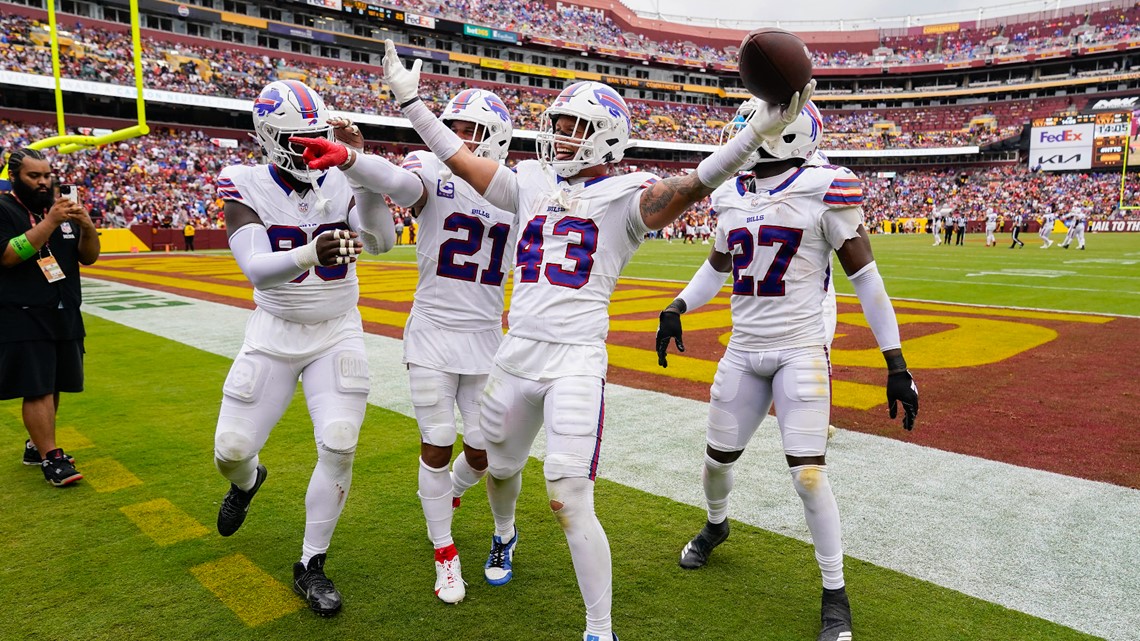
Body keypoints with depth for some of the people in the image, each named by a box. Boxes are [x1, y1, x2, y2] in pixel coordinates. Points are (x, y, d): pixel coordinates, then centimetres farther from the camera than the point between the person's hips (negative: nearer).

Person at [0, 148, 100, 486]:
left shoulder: (62, 209, 13)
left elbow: (88, 257, 10)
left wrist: (87, 227, -10)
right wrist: (49, 223, -24)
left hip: (65, 316, 6)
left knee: (53, 387, 10)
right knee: (37, 390, -7)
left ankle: (37, 445, 24)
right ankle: (51, 458, -2)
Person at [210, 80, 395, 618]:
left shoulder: (340, 181, -7)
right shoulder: (245, 187, -11)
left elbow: (382, 242, -24)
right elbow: (258, 270, -26)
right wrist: (312, 256, -46)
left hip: (337, 333, 0)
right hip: (274, 332, 0)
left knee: (339, 448, -10)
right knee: (231, 450, 4)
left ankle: (311, 566, 11)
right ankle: (248, 480, 46)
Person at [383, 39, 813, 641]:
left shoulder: (623, 196, -5)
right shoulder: (531, 183, 11)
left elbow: (691, 186, -20)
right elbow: (462, 159, 15)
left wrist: (757, 132, -33)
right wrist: (410, 100, 16)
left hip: (576, 362, -6)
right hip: (515, 354, 6)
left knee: (569, 502, -9)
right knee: (499, 468, 24)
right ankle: (505, 535, 59)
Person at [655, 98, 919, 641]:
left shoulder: (824, 192, -10)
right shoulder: (732, 197, 6)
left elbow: (864, 277, -8)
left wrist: (896, 364, -10)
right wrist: (677, 308, 5)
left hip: (801, 352, -5)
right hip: (743, 351, 5)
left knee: (807, 474, -9)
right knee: (718, 457, 14)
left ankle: (835, 595, 14)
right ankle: (716, 524, 48)